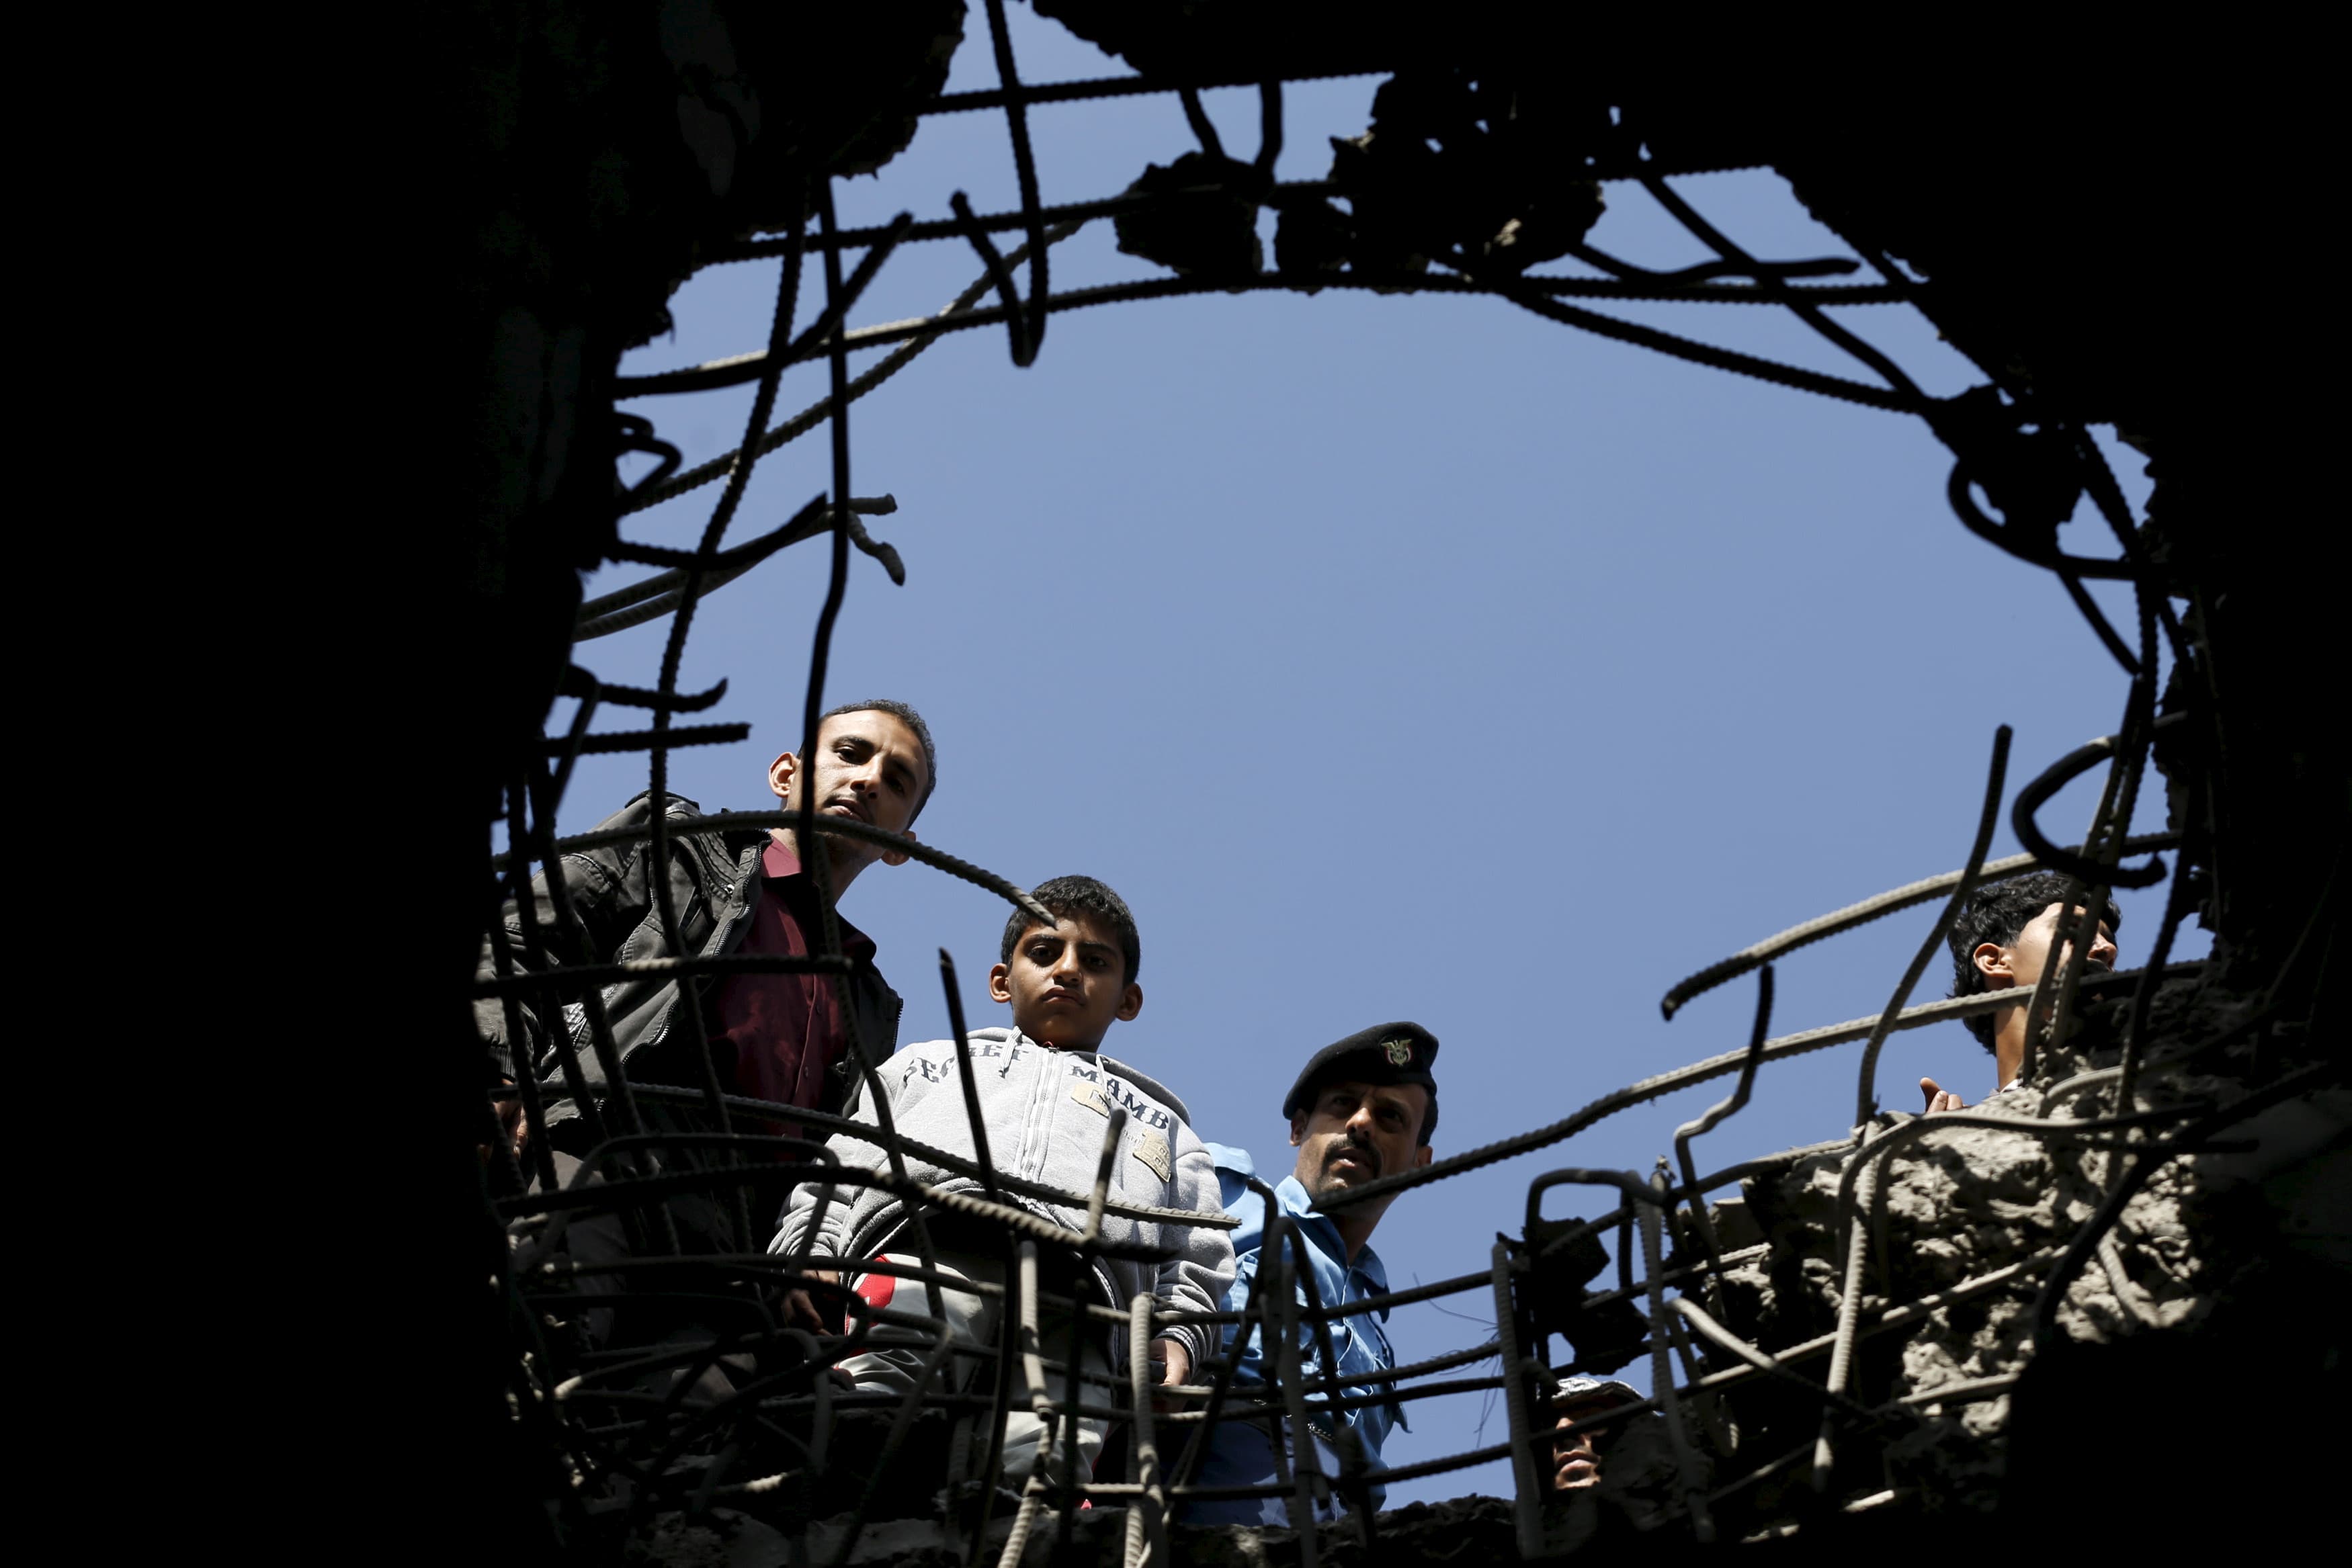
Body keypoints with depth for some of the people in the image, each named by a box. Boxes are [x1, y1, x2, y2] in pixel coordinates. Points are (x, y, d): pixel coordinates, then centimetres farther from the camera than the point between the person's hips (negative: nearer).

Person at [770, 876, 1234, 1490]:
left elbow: (1196, 1262, 29)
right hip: (928, 1240, -1)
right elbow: (833, 1168, 29)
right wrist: (810, 1253, 7)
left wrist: (1177, 1337, 6)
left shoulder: (1161, 1122, 45)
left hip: (1073, 1303, 1)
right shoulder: (924, 1065, 44)